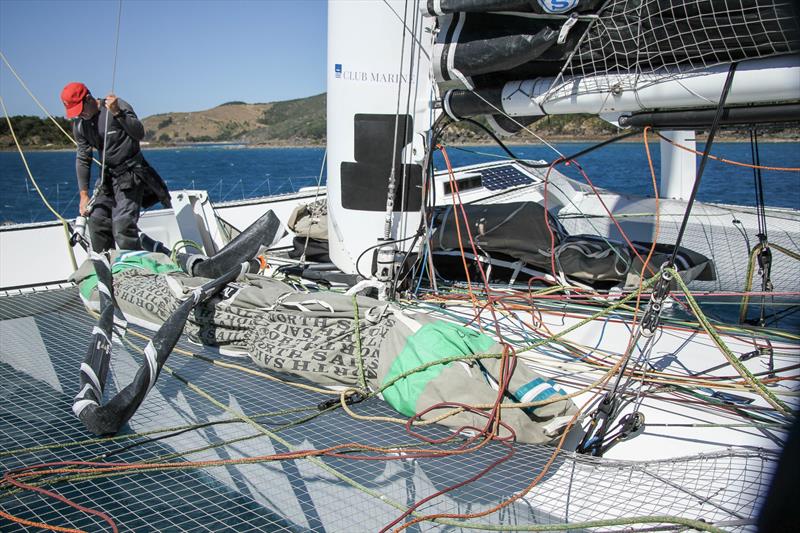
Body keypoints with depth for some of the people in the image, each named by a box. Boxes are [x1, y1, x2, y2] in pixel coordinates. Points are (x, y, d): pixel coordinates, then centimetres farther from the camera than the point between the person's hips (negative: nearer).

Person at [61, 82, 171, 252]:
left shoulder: (119, 105, -12)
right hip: (108, 177, 7)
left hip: (131, 175, -7)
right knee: (96, 221, 4)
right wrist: (84, 195, 4)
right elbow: (82, 159, 8)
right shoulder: (79, 125, 6)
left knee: (122, 226, -18)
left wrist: (117, 113, -32)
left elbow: (139, 134, -21)